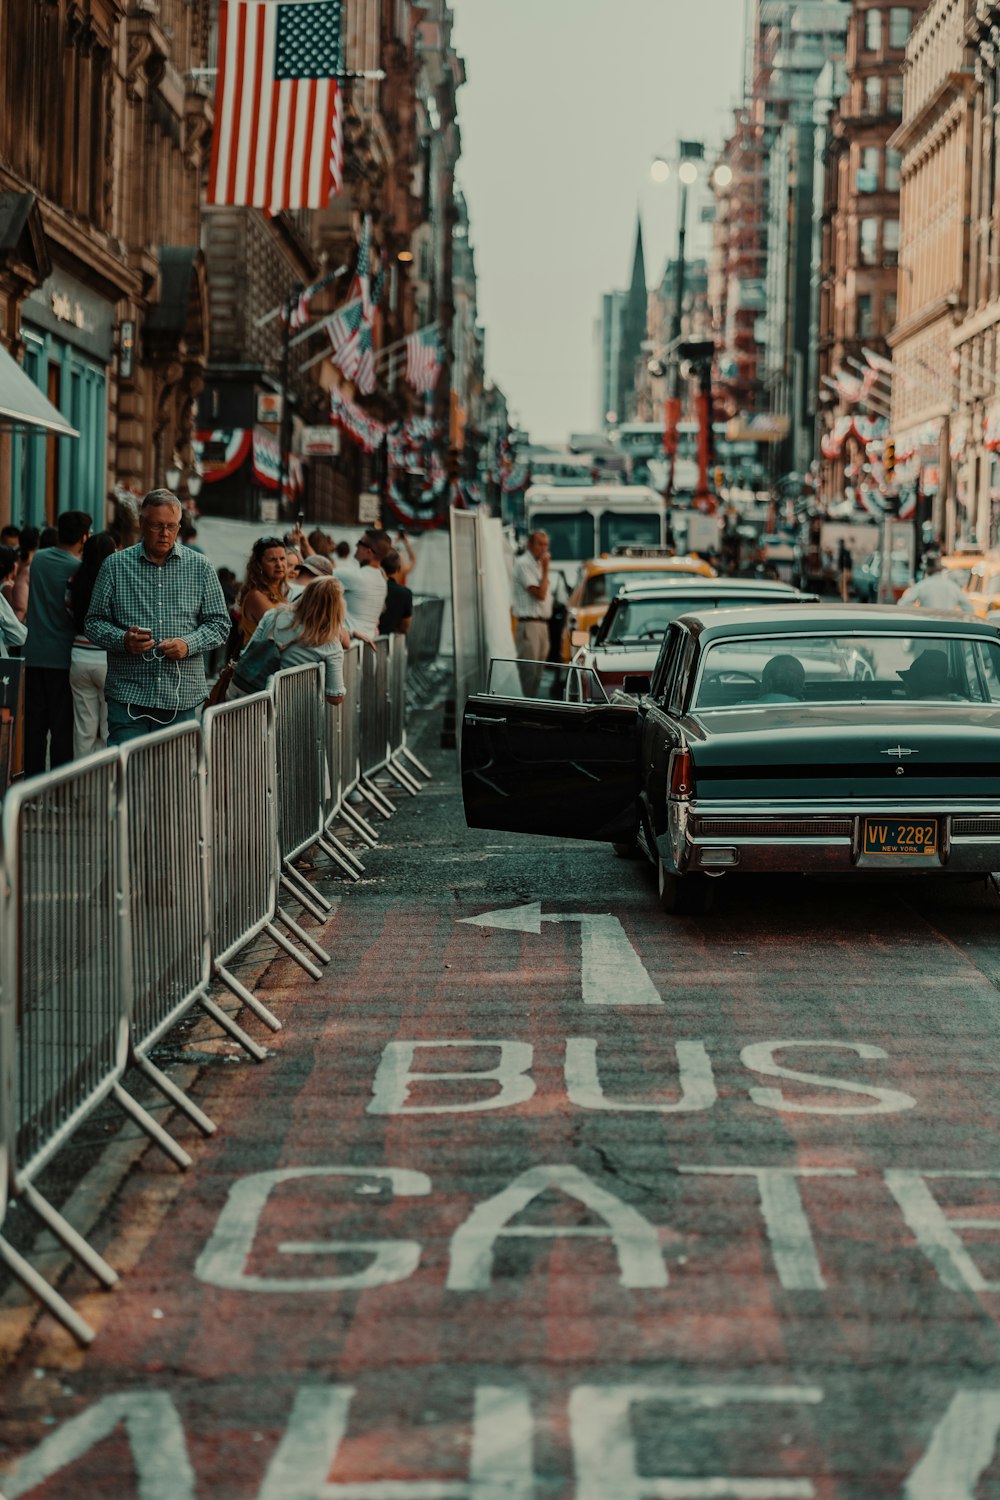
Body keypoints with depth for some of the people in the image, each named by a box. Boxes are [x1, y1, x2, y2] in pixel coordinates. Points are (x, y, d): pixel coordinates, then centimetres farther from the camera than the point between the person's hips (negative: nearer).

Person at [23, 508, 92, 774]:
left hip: (34, 655, 4)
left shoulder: (39, 558, 4)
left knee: (34, 724, 9)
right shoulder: (78, 569, -11)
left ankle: (33, 779, 11)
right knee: (62, 726, 1)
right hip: (62, 656, -4)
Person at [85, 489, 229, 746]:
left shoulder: (200, 567, 9)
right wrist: (123, 640, -12)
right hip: (128, 697, -1)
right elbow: (94, 622, 8)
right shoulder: (115, 565, 7)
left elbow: (219, 623, 10)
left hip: (182, 698, 1)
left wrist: (189, 644, -9)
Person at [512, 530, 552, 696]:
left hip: (542, 624, 9)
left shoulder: (537, 564, 18)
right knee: (529, 673, -11)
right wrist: (545, 569, -12)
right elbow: (539, 594, -16)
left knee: (536, 675, 11)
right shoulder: (523, 564, -10)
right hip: (529, 625, -9)